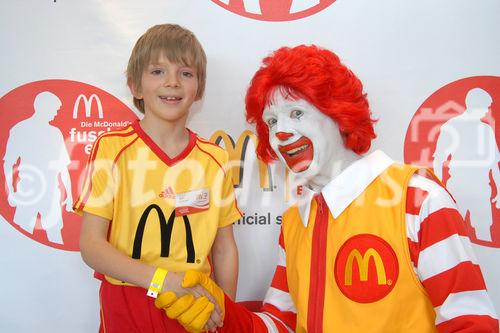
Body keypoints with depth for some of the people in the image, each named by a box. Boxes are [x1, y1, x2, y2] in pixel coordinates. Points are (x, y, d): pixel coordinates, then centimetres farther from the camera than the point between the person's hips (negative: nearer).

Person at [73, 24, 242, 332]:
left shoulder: (216, 159, -1)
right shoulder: (112, 148, -8)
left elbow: (224, 247, 4)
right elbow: (91, 245, -10)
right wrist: (164, 280, -20)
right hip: (127, 307, -2)